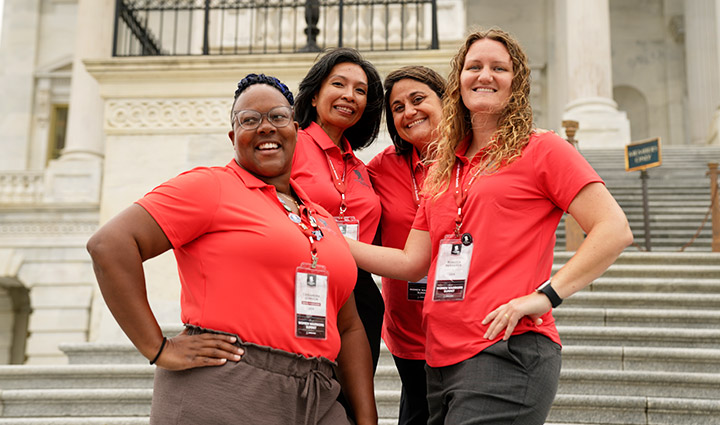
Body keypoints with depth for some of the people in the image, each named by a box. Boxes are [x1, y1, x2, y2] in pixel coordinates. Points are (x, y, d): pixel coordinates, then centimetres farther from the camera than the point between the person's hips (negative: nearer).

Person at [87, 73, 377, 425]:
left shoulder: (323, 220, 19)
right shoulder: (209, 186, -1)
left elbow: (348, 329, 20)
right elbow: (108, 244, -12)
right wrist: (159, 350, -13)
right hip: (221, 396, -6)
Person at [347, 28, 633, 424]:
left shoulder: (541, 150, 0)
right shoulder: (442, 168, 19)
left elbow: (614, 230, -9)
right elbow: (412, 262, 13)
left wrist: (545, 295, -15)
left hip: (508, 352, -6)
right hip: (441, 360, 6)